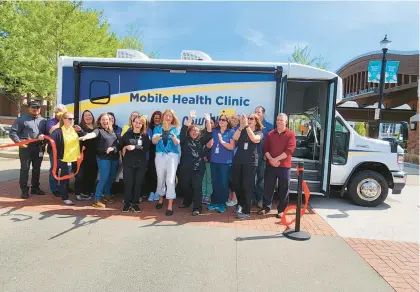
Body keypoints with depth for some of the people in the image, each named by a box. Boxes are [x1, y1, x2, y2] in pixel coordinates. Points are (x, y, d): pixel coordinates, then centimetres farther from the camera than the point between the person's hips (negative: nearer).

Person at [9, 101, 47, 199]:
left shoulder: (43, 121, 11)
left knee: (37, 169, 13)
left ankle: (35, 188, 25)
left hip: (39, 148, 4)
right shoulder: (22, 119, -1)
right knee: (24, 169, 0)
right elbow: (12, 132, -4)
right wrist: (19, 142, -13)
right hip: (26, 147, -4)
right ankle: (24, 190, 8)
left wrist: (44, 136, -11)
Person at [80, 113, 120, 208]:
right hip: (103, 158, -5)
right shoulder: (99, 130, -4)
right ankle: (97, 199, 0)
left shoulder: (112, 131, 11)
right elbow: (92, 134, -26)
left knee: (111, 178, 14)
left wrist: (113, 148, -11)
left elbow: (117, 143, 10)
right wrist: (85, 137, -47)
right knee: (104, 178, -8)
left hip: (114, 158, 6)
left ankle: (107, 195, 31)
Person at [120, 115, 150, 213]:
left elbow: (146, 148, -11)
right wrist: (125, 147, -8)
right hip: (128, 163, 0)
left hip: (141, 163, 0)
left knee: (138, 183, 5)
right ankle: (127, 203, 13)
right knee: (128, 183, 0)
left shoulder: (145, 136, 3)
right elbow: (120, 145, 10)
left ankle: (135, 203, 16)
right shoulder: (127, 134, 6)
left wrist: (135, 147, -19)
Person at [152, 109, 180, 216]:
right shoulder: (157, 128, 8)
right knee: (160, 178, 12)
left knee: (170, 180, -11)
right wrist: (162, 134, -26)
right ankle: (161, 199, 35)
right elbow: (153, 141, -8)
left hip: (172, 155, -2)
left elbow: (177, 143, -9)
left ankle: (170, 206, -9)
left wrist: (173, 136, -31)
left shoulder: (176, 129, 5)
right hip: (160, 155, 2)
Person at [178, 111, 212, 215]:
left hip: (198, 168, 0)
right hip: (185, 168, 0)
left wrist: (208, 121, -13)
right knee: (184, 186, 11)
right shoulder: (185, 140, 5)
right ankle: (187, 202, 36)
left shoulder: (201, 141, 10)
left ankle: (197, 208, -3)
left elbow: (209, 134, -1)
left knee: (197, 187, -8)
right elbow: (183, 129, -9)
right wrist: (190, 118, -19)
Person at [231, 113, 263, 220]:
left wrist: (246, 126, -21)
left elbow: (254, 139, -21)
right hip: (238, 160, 4)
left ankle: (246, 211, 6)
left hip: (250, 162, -4)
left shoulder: (259, 133, 2)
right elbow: (235, 138, -10)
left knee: (247, 186, -3)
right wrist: (241, 125, -18)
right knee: (236, 184, 8)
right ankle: (240, 203, 33)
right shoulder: (242, 131, 10)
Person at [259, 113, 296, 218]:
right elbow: (265, 149, 5)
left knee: (283, 189, 5)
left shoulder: (290, 134, -2)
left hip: (284, 166, -3)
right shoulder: (270, 134, 10)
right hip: (270, 165, 3)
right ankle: (266, 207, 21)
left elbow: (289, 150, -12)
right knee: (268, 187, 7)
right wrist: (270, 159, -13)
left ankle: (281, 210, 17)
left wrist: (276, 159, -16)